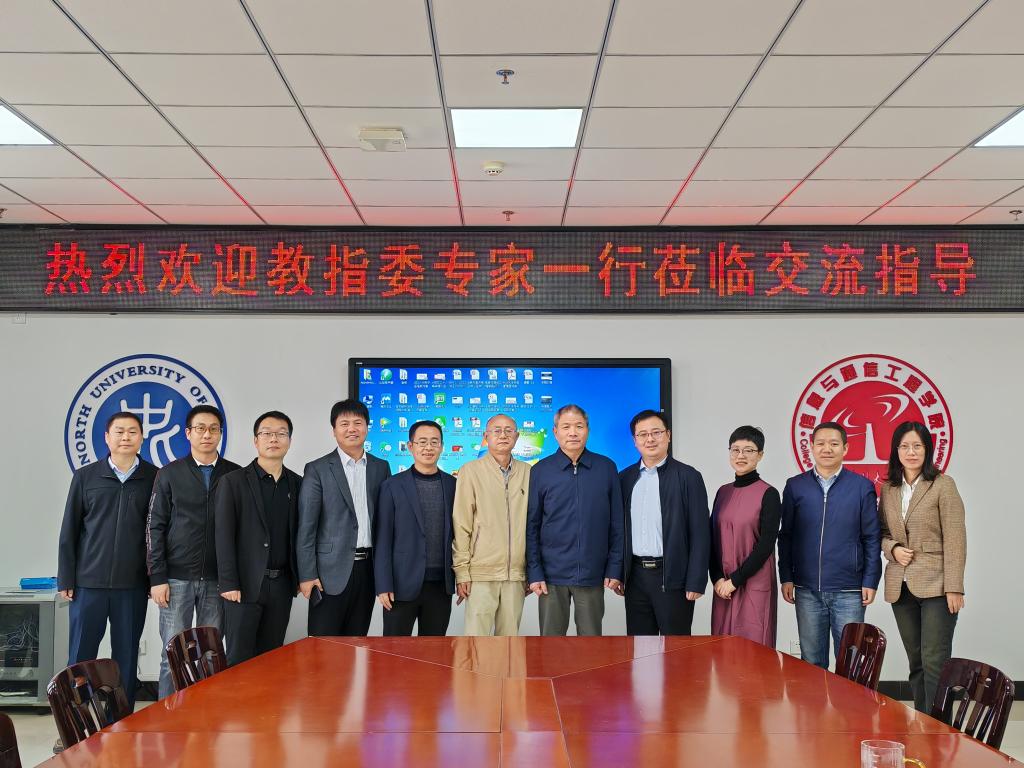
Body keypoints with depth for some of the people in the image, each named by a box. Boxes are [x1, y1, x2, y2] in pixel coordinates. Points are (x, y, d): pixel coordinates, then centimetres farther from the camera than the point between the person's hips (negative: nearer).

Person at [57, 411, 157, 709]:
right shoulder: (85, 476, 3)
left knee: (126, 657, 7)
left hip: (133, 584, 0)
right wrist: (65, 579, 2)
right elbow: (69, 531, 5)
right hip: (88, 583, 0)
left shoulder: (154, 478, 1)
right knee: (81, 655, 6)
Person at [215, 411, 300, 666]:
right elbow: (224, 536, -6)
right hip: (245, 584, -4)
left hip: (282, 585, 4)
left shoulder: (297, 484, 10)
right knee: (239, 660, -1)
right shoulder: (234, 481, -2)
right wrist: (229, 584, -11)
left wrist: (300, 577, 7)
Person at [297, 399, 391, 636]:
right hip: (331, 571, -4)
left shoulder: (381, 468, 10)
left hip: (368, 569, 4)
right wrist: (307, 575, -9)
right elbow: (306, 527, -4)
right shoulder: (317, 470, -2)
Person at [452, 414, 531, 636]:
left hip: (516, 574, 3)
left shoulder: (527, 473, 8)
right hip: (481, 573, -3)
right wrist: (462, 571, -5)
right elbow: (461, 525, -1)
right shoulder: (471, 471, 0)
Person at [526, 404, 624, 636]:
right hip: (552, 575, 0)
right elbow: (531, 526, 1)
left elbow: (616, 523, 5)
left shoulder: (606, 468, 3)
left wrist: (615, 569, 0)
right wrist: (534, 573, -4)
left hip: (593, 575, 1)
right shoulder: (540, 471, 1)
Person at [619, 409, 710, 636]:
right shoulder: (626, 478, 9)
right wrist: (618, 574, 6)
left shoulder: (688, 476, -4)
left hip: (673, 577, -4)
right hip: (635, 576, 4)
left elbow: (700, 534, -7)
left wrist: (695, 582, -11)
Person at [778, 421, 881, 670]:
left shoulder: (862, 487, 0)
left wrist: (870, 582, -2)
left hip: (849, 592, -1)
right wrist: (786, 577, 2)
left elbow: (871, 538, 2)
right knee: (812, 663, 10)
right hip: (807, 590, 2)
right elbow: (786, 536, 7)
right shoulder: (795, 486, 4)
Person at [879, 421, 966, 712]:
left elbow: (954, 538, -7)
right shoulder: (887, 489, 10)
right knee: (916, 663, 11)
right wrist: (892, 548, -5)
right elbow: (881, 532, 18)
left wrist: (954, 587, -12)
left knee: (934, 662, -7)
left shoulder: (943, 485, -4)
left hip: (935, 586, -5)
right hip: (901, 587, 5)